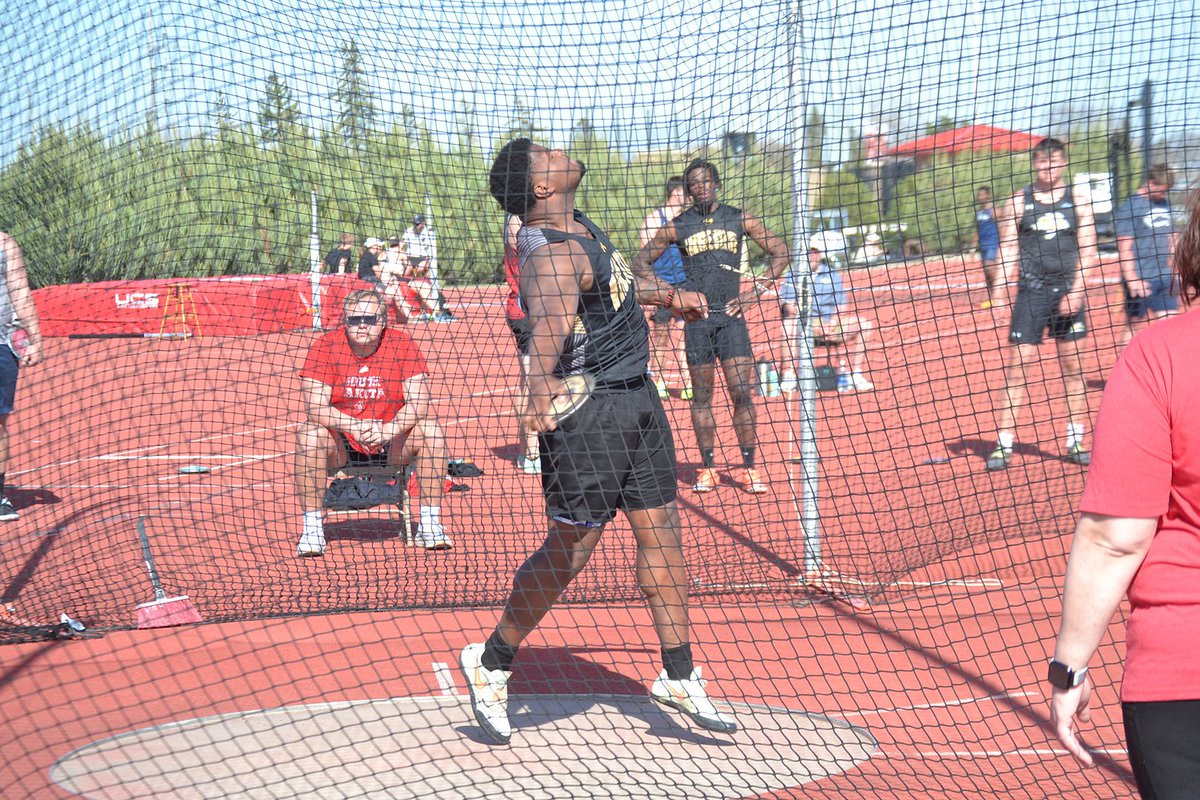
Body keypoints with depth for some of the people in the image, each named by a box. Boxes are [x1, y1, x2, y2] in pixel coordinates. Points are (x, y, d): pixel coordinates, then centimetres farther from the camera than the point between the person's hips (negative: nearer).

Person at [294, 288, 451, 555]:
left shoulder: (402, 344, -7)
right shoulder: (325, 346, -9)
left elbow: (419, 402, -16)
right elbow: (315, 407, -18)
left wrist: (388, 430, -34)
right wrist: (353, 426, -36)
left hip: (391, 444, 1)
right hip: (341, 446, -1)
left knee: (431, 431, -24)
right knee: (309, 435, -30)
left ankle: (430, 524, -14)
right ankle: (312, 528, -20)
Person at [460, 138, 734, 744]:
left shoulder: (576, 225, 8)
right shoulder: (553, 254, -23)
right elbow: (550, 322, -44)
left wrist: (668, 295, 41)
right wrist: (542, 385, -62)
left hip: (637, 401, 9)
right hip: (588, 414, -9)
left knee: (661, 534, 10)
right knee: (569, 551, -1)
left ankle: (679, 678, 19)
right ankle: (491, 665, 17)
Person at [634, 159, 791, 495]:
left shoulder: (739, 219, 5)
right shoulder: (677, 226, 5)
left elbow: (782, 254, 8)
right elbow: (641, 262, 12)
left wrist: (755, 293, 0)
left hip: (731, 315, 0)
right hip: (696, 317, 0)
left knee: (742, 393, -7)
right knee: (701, 395, 4)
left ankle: (749, 468, -1)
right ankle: (707, 468, 11)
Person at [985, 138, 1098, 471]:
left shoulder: (1078, 202, 5)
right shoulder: (1018, 203, 4)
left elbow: (1087, 251, 1)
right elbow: (1008, 248, 3)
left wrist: (1076, 290, -11)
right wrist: (1000, 285, -12)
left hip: (1068, 291, 1)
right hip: (1031, 291, -1)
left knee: (1072, 366, 5)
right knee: (1017, 365, -5)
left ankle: (1075, 442, 14)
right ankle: (1004, 444, -3)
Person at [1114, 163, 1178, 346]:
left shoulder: (1164, 203, 12)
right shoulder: (1130, 206, -9)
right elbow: (1124, 247, -13)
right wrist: (1131, 279, -20)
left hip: (1165, 277, 6)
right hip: (1140, 280, -6)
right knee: (1136, 326, 1)